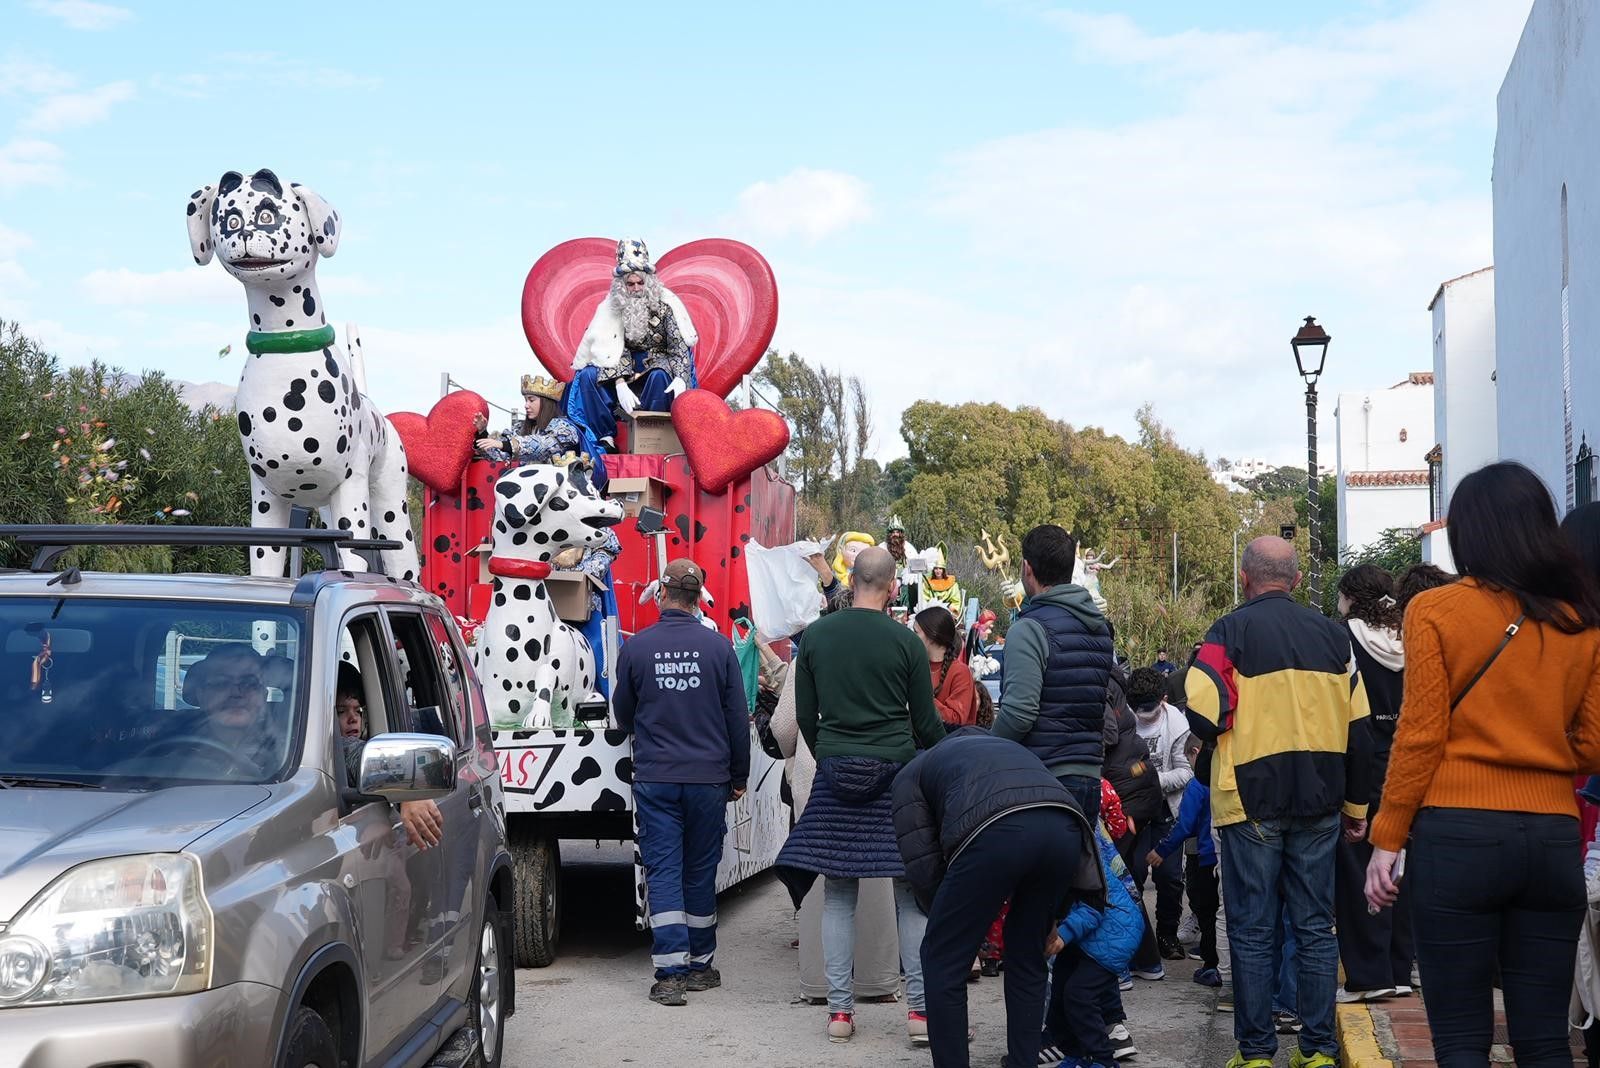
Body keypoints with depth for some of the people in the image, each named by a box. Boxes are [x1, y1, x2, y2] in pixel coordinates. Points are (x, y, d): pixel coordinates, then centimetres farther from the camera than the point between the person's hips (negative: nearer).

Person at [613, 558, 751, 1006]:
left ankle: (670, 973, -6)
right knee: (700, 872, 12)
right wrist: (738, 776, 14)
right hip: (708, 779, 1)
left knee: (663, 872, 1)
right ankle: (700, 965, 22)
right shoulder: (718, 647, -4)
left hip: (654, 780, -1)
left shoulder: (636, 647, -3)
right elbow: (738, 718, 2)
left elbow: (623, 716, 10)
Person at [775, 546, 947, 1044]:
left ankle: (840, 1009, 6)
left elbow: (805, 716, 9)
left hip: (835, 774, 2)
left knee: (838, 895, 6)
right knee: (912, 894, 3)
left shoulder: (815, 636, 3)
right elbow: (926, 723, 3)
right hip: (896, 770, -2)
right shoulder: (906, 642, -3)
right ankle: (920, 1008, 0)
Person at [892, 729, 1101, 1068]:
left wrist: (958, 919, 34)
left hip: (994, 830, -5)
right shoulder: (1008, 748, 44)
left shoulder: (912, 773, 30)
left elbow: (921, 865, 18)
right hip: (1065, 826, 5)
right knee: (1027, 957, 25)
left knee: (943, 961, 13)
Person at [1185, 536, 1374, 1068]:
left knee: (1252, 932, 3)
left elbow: (1203, 718, -16)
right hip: (1319, 804, 4)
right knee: (1315, 927, 10)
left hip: (1251, 801, -4)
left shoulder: (1230, 631, -7)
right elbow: (1358, 730, 9)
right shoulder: (1332, 634, 6)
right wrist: (1356, 804, 18)